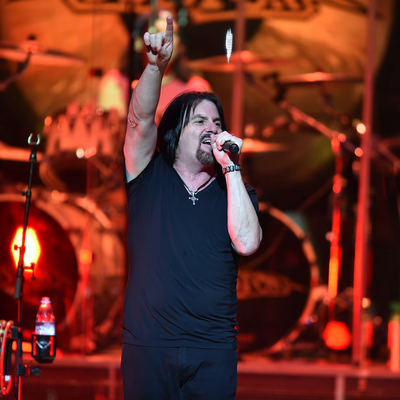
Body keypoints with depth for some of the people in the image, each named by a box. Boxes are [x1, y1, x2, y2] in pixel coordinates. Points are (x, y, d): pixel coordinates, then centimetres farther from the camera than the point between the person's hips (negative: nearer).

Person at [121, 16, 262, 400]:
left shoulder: (234, 190, 11)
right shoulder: (150, 178, 8)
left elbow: (247, 243, -8)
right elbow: (141, 120, -9)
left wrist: (231, 167, -7)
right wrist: (156, 65, -25)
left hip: (213, 350, 1)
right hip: (148, 346, -1)